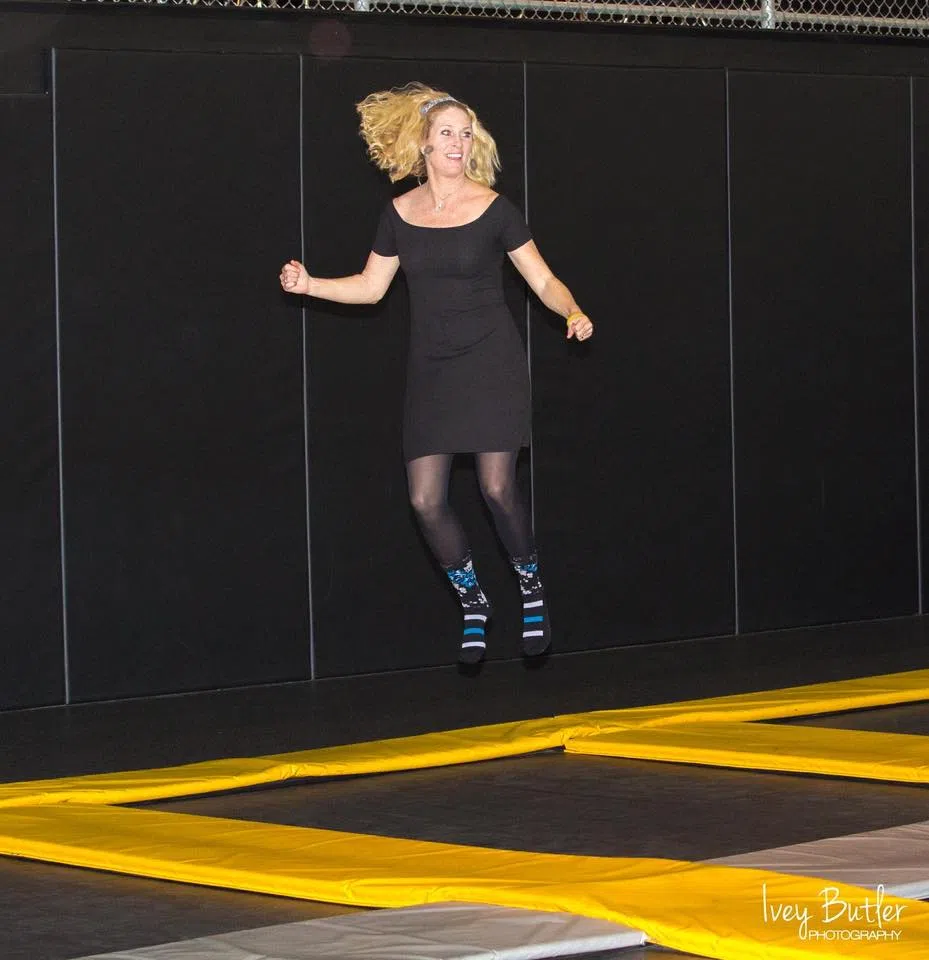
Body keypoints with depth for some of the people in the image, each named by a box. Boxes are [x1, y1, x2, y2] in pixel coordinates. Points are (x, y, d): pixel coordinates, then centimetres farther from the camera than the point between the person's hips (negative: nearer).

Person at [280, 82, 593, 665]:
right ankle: (474, 604, 16)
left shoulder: (493, 210, -5)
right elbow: (371, 287, 14)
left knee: (497, 487, -13)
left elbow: (543, 279, -1)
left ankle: (532, 588, 12)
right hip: (432, 370, 4)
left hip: (492, 363, -3)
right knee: (426, 500, -4)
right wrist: (309, 285, 1)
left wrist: (573, 313, -20)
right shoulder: (401, 214, 4)